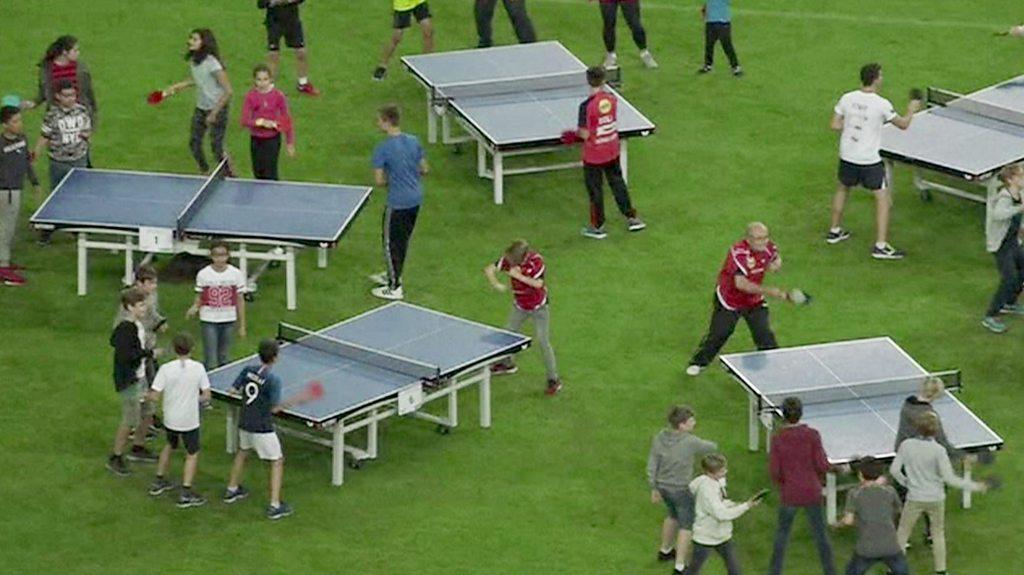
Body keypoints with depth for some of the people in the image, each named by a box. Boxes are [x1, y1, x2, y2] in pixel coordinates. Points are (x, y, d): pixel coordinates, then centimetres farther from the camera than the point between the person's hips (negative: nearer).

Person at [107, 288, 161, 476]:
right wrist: (148, 353, -22)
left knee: (145, 414, 19)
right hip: (128, 381, -10)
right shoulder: (125, 329, -22)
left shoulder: (138, 326, 6)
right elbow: (124, 354, -28)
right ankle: (115, 458, 4)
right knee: (129, 420, -6)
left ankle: (138, 448, 39)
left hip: (140, 377, 10)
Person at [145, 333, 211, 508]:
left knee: (170, 446, 28)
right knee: (192, 455, 12)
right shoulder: (198, 368, -13)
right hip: (190, 420, -2)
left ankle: (158, 482, 36)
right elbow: (206, 395, -9)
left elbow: (154, 396, -14)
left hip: (170, 419, 2)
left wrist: (147, 395, 8)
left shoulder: (166, 369, -14)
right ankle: (185, 493, 5)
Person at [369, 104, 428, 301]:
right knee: (403, 239, 23)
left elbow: (379, 181, -16)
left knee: (391, 242, 7)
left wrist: (391, 179, 4)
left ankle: (394, 288, 13)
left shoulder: (382, 149, -18)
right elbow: (424, 169, 8)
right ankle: (393, 275, 41)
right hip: (415, 198, 7)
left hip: (397, 202, -7)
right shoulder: (414, 142, 0)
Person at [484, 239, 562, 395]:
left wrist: (519, 276, -41)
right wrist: (496, 284, -31)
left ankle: (553, 379, 1)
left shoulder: (536, 260, -28)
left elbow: (538, 283, -35)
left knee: (543, 342, -8)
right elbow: (489, 269, -14)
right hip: (520, 305, 5)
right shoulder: (508, 259, -18)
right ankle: (507, 364, 48)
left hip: (538, 307, -5)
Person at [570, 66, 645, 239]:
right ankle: (631, 218, 30)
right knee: (618, 183, 22)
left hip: (594, 156, -5)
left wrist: (574, 134, 0)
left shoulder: (587, 106, -25)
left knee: (595, 190, 11)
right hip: (612, 152, 5)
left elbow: (585, 134, -22)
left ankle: (598, 226, 22)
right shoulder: (612, 99, -8)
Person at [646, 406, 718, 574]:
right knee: (686, 526, 10)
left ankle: (665, 551, 49)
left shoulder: (659, 438, -10)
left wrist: (654, 488, 11)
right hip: (682, 490, -6)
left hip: (663, 487, 6)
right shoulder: (690, 442, -26)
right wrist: (698, 455, 15)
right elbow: (712, 448, -7)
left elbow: (652, 466, -2)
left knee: (673, 516, 31)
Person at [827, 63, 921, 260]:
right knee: (884, 199, 2)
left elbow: (834, 125, 1)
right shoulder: (881, 104, -16)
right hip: (870, 160, -5)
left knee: (842, 189, 30)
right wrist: (912, 109, 15)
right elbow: (903, 124, -4)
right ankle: (880, 246, -3)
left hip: (847, 157, 5)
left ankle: (834, 231, 41)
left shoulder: (847, 99, -4)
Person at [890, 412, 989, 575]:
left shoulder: (906, 445, -14)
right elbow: (949, 479, -19)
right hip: (935, 499, -1)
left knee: (902, 533, 17)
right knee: (938, 533, 20)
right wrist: (974, 486, -10)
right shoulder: (938, 451, -21)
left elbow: (894, 470, -7)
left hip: (915, 499, 1)